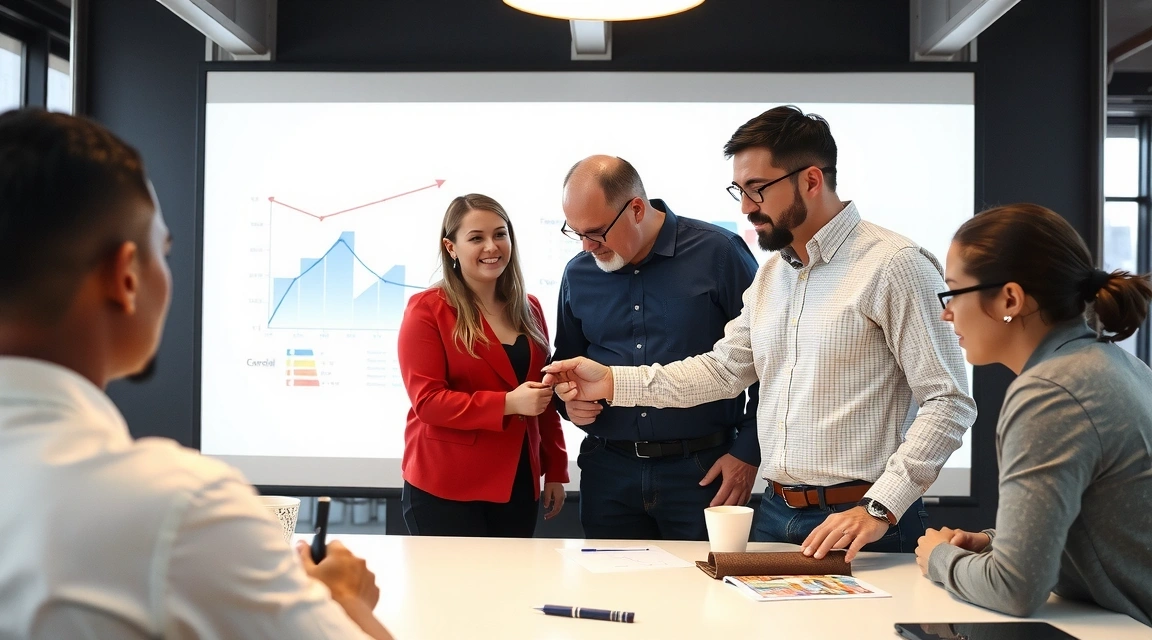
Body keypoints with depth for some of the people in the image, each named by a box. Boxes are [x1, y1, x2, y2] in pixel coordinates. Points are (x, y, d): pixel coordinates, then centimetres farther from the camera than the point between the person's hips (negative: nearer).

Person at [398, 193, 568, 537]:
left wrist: (556, 470, 13)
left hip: (518, 486, 5)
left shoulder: (529, 309, 11)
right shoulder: (427, 309, -7)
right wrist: (508, 403, -22)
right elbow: (427, 401, -14)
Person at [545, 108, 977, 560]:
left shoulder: (894, 265, -13)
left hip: (862, 524, -7)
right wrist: (611, 382, 4)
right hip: (775, 515, 7)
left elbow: (949, 402, -16)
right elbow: (724, 369, 14)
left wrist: (879, 509, -22)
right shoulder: (771, 273, 11)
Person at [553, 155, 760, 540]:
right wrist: (568, 400, 0)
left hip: (703, 471, -3)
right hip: (608, 472, 4)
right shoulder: (578, 274, 7)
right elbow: (566, 363, 21)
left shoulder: (718, 253, -7)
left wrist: (748, 452, -5)